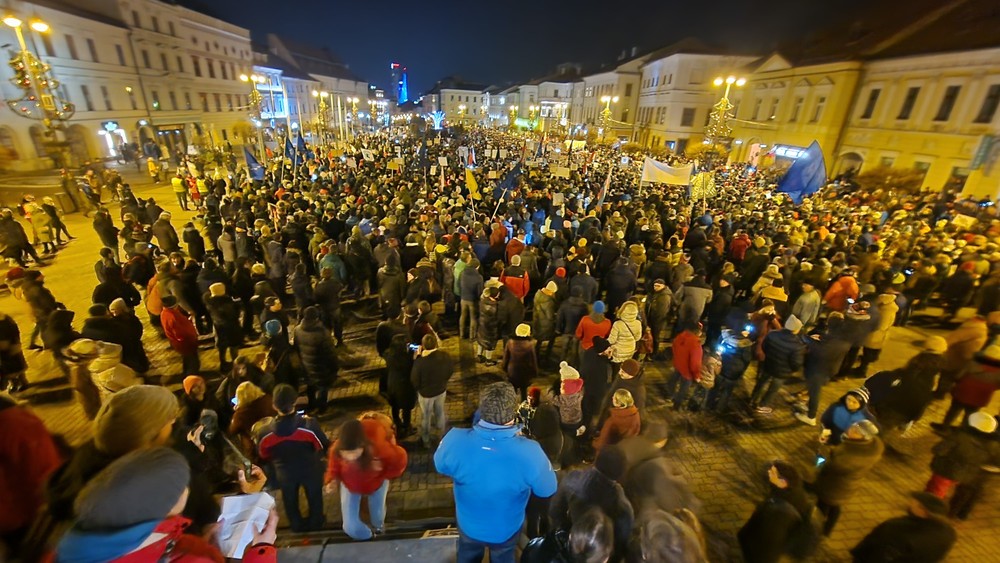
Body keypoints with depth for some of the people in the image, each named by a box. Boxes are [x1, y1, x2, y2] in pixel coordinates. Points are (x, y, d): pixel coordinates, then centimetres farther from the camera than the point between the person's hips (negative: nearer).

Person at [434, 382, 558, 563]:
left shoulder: (455, 440, -35)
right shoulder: (529, 452, -39)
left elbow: (440, 465, -11)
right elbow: (548, 490, -18)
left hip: (469, 525, 1)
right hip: (506, 529, -1)